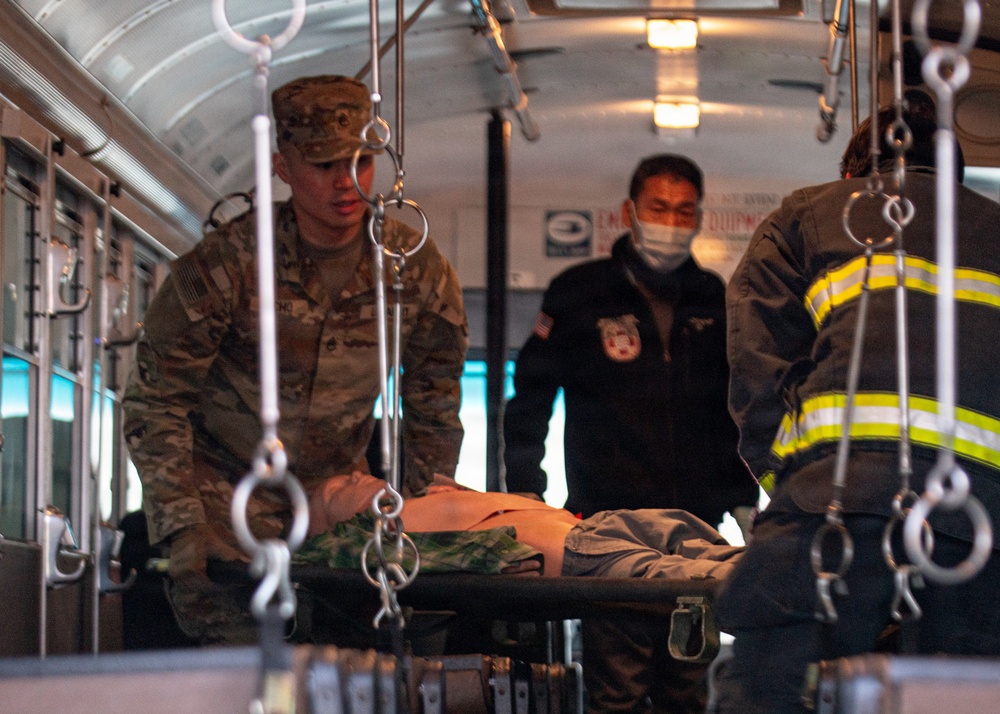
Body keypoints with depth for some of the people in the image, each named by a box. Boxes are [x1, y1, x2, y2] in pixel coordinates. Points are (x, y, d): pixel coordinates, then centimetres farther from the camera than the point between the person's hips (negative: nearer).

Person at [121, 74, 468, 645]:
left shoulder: (417, 268, -7)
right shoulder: (225, 264, -17)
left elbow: (433, 411, 6)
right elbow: (155, 401, -10)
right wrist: (181, 528, -18)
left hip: (336, 486, 3)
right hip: (224, 485, -3)